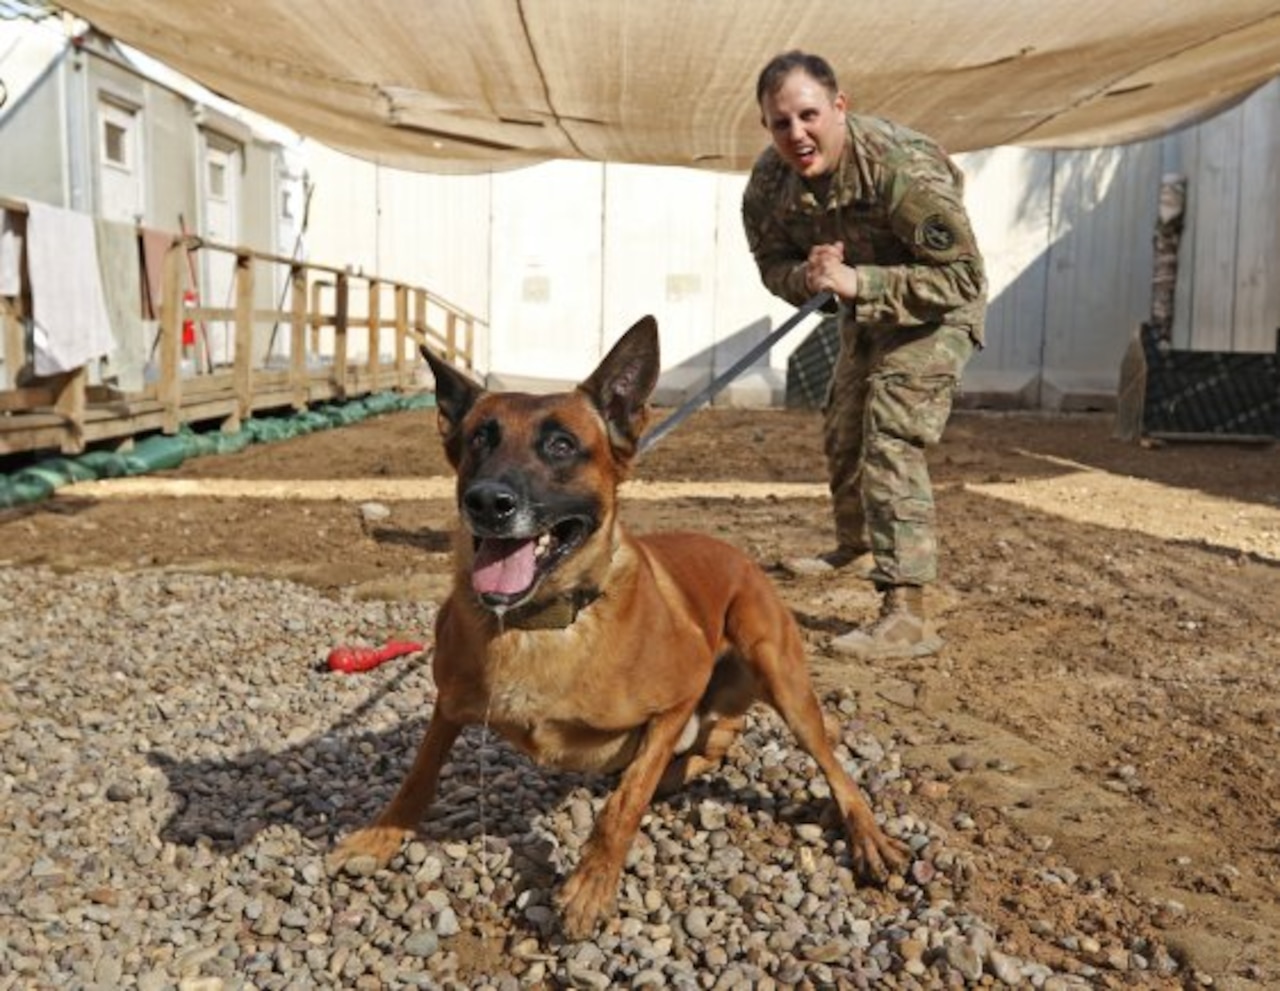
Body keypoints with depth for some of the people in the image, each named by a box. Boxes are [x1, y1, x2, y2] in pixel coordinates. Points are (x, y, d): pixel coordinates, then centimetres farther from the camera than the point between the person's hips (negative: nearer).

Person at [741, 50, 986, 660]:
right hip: (864, 308, 8)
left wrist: (857, 282, -44)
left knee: (891, 442, -23)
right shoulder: (769, 181, -17)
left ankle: (906, 616, -25)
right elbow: (772, 264, -4)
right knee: (841, 433, 21)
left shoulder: (904, 169, -36)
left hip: (934, 310, -8)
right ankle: (855, 549, 47)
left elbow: (963, 278, -34)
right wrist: (806, 276, -29)